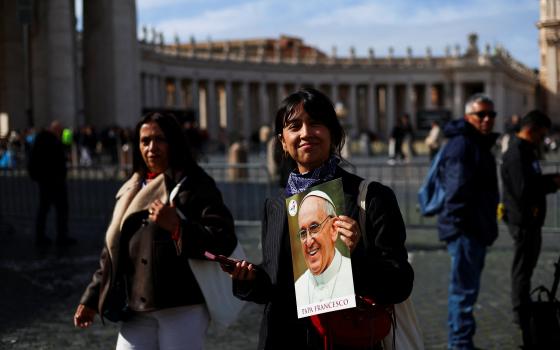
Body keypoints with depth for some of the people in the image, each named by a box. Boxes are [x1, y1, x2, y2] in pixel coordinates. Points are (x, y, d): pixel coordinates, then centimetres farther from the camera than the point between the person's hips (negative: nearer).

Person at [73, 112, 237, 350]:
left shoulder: (194, 185, -1)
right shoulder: (131, 191, 19)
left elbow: (225, 239, -12)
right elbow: (112, 252, 24)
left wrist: (177, 226, -23)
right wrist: (92, 299, 22)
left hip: (182, 307, -6)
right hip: (136, 311, 6)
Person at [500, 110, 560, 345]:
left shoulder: (525, 151, 15)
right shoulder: (517, 154, -19)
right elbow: (524, 190, -26)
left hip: (530, 219, 11)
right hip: (524, 220, -11)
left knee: (525, 267, 18)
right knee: (523, 268, -4)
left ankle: (523, 314, 29)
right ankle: (523, 317, 3)